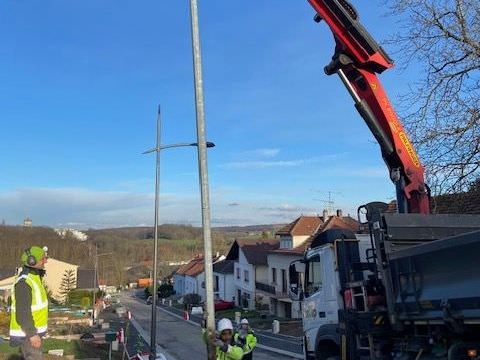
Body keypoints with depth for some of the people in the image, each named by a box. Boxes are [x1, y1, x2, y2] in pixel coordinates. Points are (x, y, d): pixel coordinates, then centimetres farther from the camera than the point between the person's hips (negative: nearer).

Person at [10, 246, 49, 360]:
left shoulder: (32, 277, 8)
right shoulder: (24, 282, -24)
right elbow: (22, 312, -26)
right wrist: (32, 334, -26)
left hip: (33, 330, 10)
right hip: (27, 333, -10)